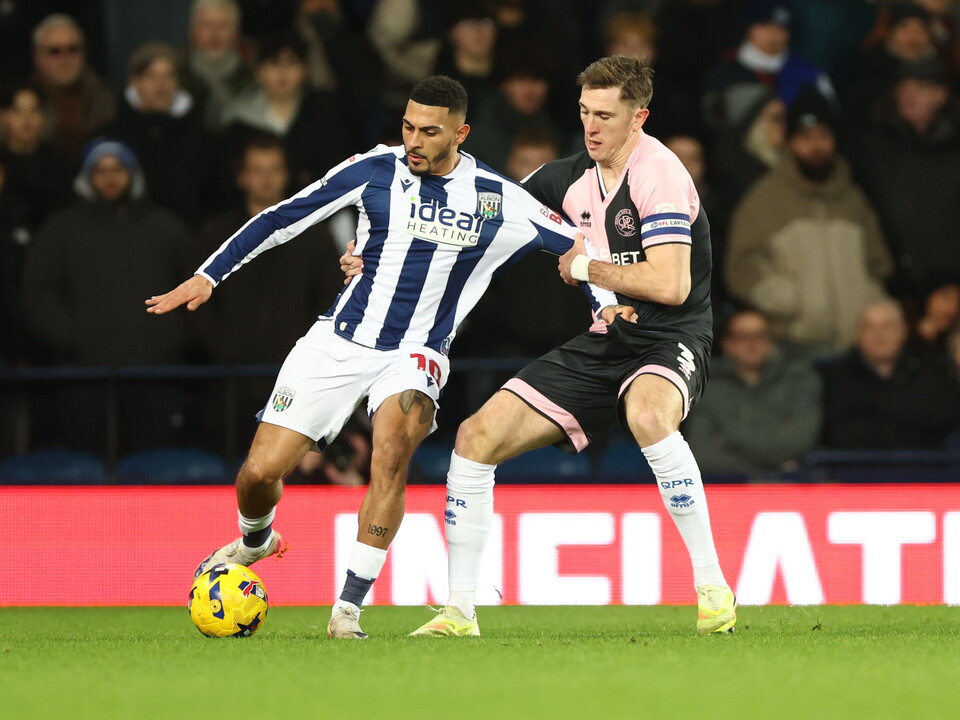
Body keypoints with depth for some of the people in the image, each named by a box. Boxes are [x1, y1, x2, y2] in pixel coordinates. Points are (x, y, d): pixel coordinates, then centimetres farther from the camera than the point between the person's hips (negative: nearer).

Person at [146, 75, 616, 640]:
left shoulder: (497, 200, -5)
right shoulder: (375, 170, -3)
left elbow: (576, 243, 6)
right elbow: (284, 217, 3)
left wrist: (606, 305, -8)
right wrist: (209, 275, 2)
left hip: (415, 354, -1)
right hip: (340, 340, 2)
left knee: (395, 440, -34)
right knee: (261, 472, -6)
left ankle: (350, 605, -26)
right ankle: (255, 541, 34)